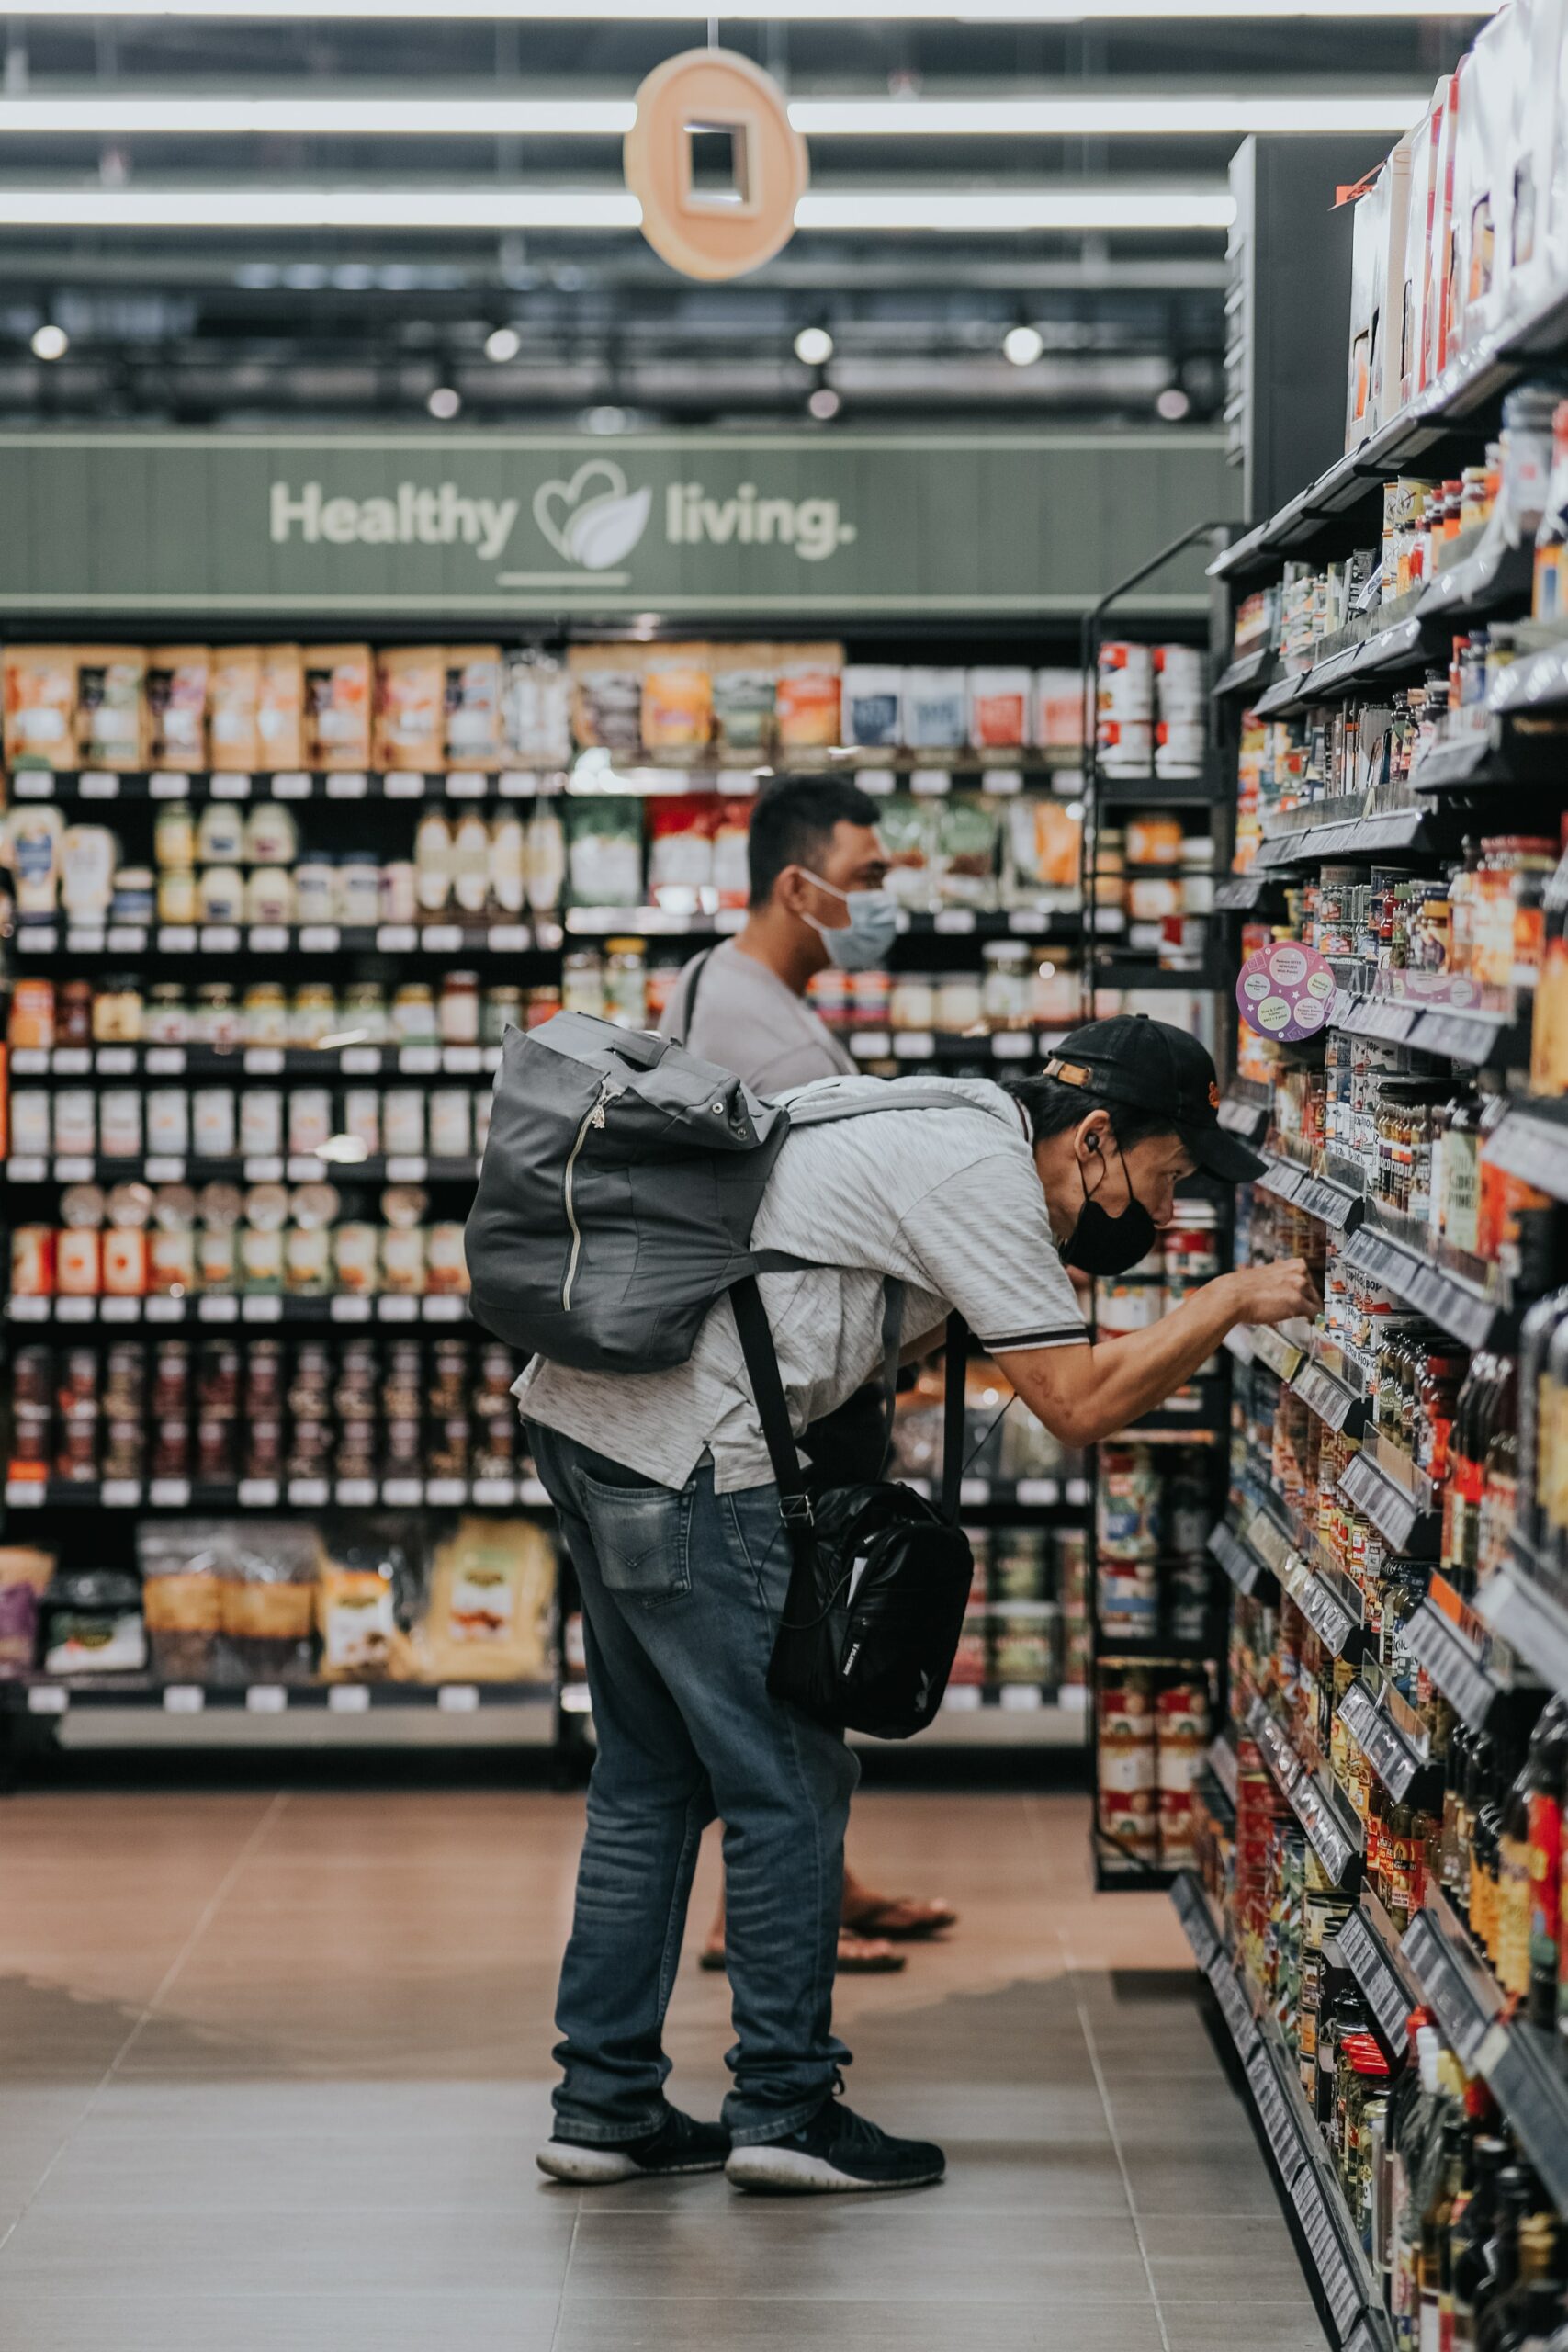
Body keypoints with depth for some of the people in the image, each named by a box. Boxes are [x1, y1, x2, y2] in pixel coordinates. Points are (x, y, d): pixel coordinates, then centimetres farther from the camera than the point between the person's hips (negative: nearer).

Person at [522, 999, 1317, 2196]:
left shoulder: (954, 1118, 16)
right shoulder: (979, 1171, -13)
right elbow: (1078, 1404, -13)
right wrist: (1231, 1302, -5)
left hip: (583, 1417, 10)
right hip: (687, 1457, -10)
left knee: (652, 1773, 15)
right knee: (789, 1781, 0)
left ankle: (606, 2105, 20)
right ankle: (786, 2107, 7)